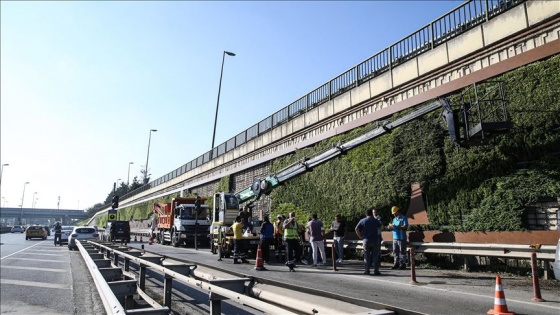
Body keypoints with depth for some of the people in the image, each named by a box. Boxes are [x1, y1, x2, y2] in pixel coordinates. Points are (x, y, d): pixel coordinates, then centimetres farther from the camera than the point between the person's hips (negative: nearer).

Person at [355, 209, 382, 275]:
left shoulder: (362, 221, 2)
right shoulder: (375, 221, 2)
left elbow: (356, 229, -3)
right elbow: (380, 228, 14)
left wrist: (360, 236, 3)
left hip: (366, 240, 0)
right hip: (375, 240, 0)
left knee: (367, 256, 5)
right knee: (375, 256, 5)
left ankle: (367, 270, 5)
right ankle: (376, 270, 6)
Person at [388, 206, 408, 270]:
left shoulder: (403, 218, -3)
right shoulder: (394, 219, 20)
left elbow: (405, 227, -15)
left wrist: (396, 227, -21)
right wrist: (391, 227, -1)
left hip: (401, 238, -7)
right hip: (395, 238, 7)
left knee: (402, 251, -3)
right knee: (395, 251, 7)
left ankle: (403, 264, 2)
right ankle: (396, 263, 13)